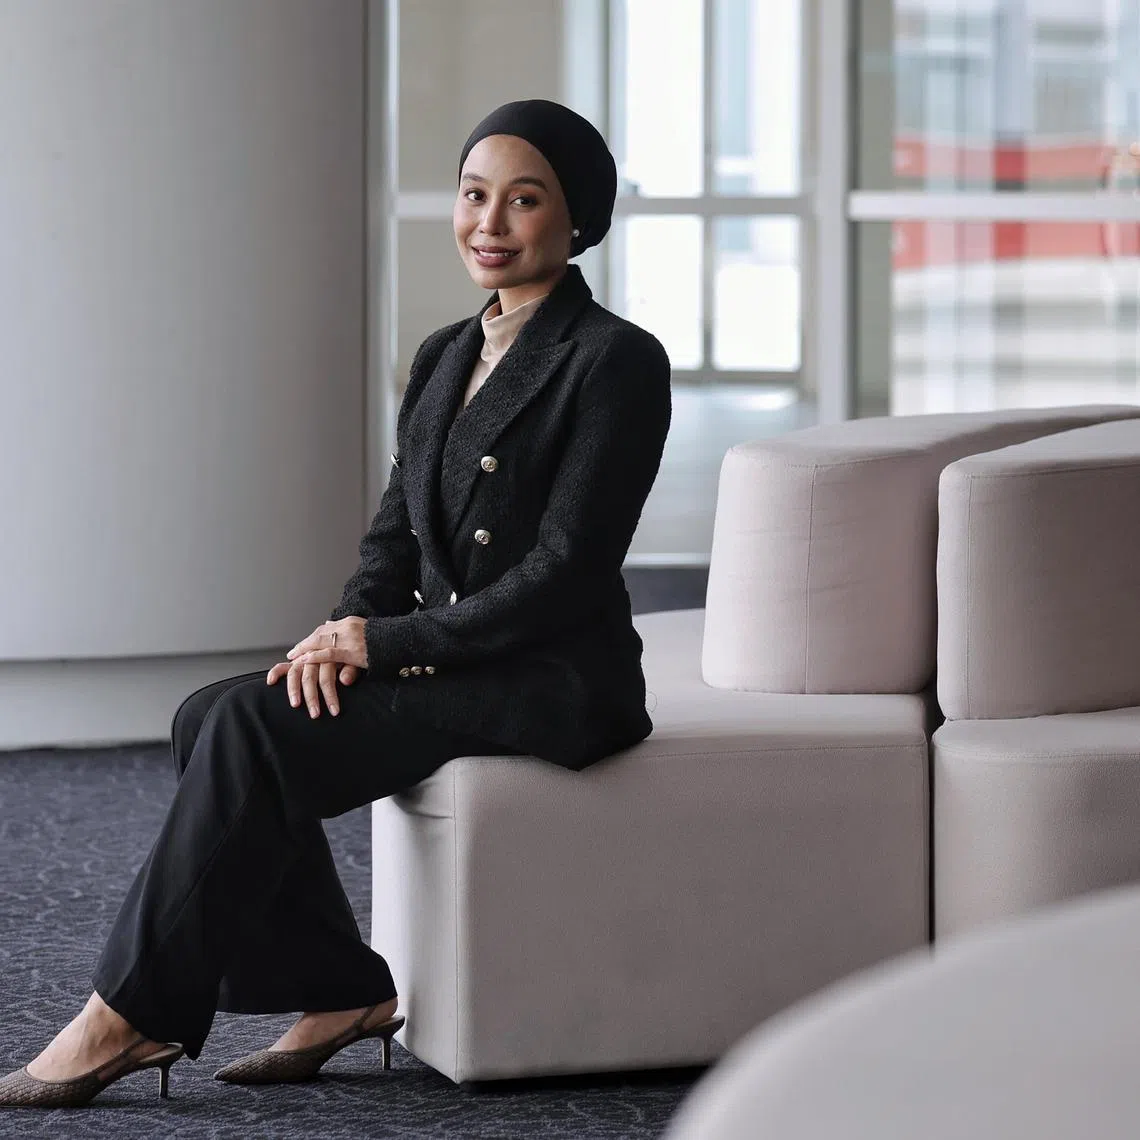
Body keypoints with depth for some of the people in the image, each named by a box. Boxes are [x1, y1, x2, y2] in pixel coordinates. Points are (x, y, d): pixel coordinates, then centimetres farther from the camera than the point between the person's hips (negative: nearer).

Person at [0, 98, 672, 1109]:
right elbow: (395, 535, 15)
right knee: (211, 718, -12)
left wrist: (386, 642, -15)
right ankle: (340, 990, -6)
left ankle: (132, 1016, -16)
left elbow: (565, 572, -16)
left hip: (555, 685, -8)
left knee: (254, 727, -23)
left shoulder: (616, 360, -10)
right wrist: (350, 629, -7)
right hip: (449, 669, 8)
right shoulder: (444, 358, 15)